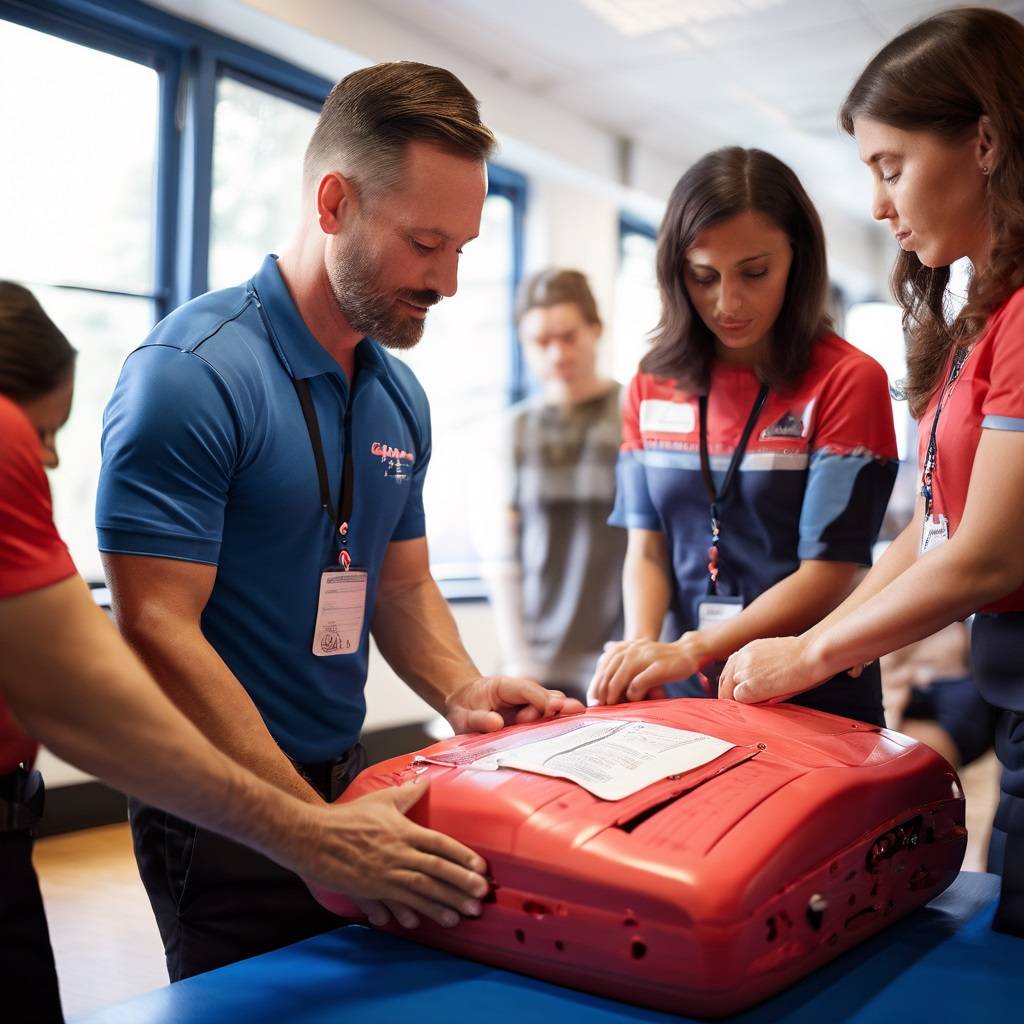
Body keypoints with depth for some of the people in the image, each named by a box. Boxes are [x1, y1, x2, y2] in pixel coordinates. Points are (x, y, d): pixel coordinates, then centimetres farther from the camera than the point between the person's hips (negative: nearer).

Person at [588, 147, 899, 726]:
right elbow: (647, 548, 5)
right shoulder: (653, 389, 6)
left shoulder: (848, 382, -9)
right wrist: (642, 649, -14)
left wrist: (690, 650, -22)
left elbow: (830, 574, -13)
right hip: (684, 697, 4)